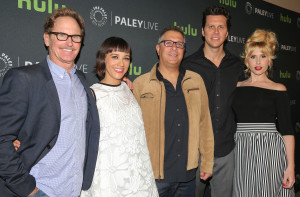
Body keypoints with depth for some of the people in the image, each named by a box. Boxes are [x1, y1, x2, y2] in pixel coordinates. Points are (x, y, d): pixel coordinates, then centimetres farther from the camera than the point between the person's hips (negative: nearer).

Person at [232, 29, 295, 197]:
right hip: (241, 152, 2)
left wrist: (290, 166, -8)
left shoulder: (278, 89, 2)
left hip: (269, 151, -2)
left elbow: (287, 130, -1)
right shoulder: (237, 87, 10)